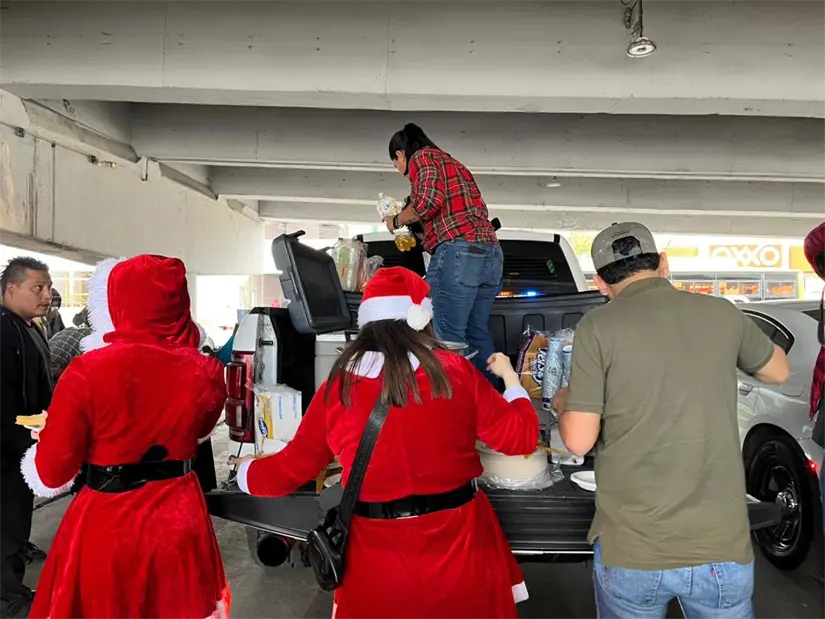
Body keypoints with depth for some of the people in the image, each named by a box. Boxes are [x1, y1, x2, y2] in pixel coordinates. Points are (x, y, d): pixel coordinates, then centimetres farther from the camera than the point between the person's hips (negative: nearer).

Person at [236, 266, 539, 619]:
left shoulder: (338, 387, -6)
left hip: (379, 552, 1)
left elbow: (293, 467, 5)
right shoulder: (455, 372, -9)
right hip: (456, 543, 0)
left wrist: (246, 472, 26)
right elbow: (521, 437, -2)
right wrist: (510, 378, 15)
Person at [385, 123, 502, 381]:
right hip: (491, 253, 9)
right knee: (478, 335, 14)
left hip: (458, 253, -9)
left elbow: (430, 199, -13)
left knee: (449, 338, -6)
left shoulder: (421, 158, 6)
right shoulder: (454, 164, 30)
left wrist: (397, 220, 5)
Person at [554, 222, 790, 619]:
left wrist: (562, 407, 10)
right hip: (721, 547, 2)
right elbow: (778, 372, 20)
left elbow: (579, 441, -10)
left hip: (629, 549, -1)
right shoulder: (722, 312, 1)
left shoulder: (597, 327, -9)